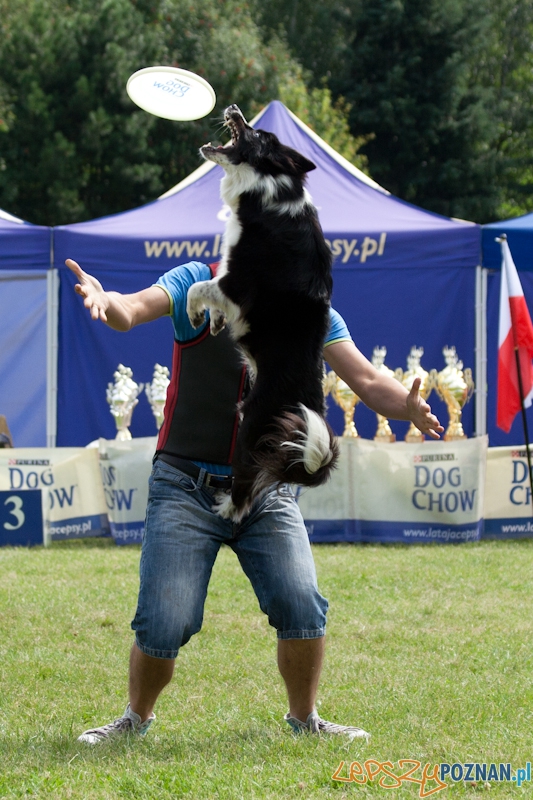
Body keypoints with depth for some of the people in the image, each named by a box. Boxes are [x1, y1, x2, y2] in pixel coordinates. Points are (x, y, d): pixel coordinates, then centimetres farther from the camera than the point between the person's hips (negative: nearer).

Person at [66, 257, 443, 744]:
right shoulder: (197, 285, -4)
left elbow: (367, 382, -3)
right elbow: (131, 310, -20)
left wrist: (406, 406, -26)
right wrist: (103, 300, -46)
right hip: (185, 488, -2)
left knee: (303, 608, -13)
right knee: (164, 625, -7)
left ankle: (304, 718, 13)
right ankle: (137, 718, 21)